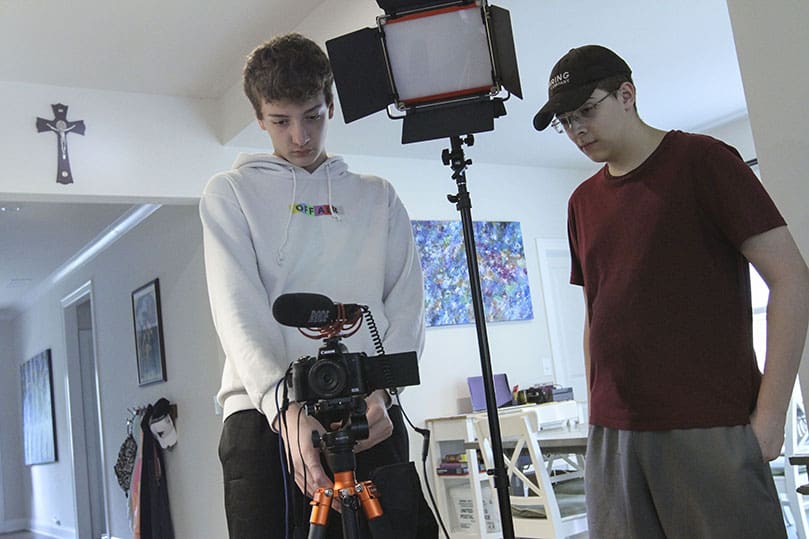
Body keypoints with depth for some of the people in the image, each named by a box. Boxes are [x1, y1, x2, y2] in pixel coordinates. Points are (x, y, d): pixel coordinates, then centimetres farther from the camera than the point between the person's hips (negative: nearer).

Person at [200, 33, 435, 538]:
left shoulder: (379, 197, 18)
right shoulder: (231, 192, 12)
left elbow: (406, 305, 8)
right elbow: (239, 312, -3)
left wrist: (380, 390, -10)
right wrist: (283, 403, -18)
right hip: (263, 414, -1)